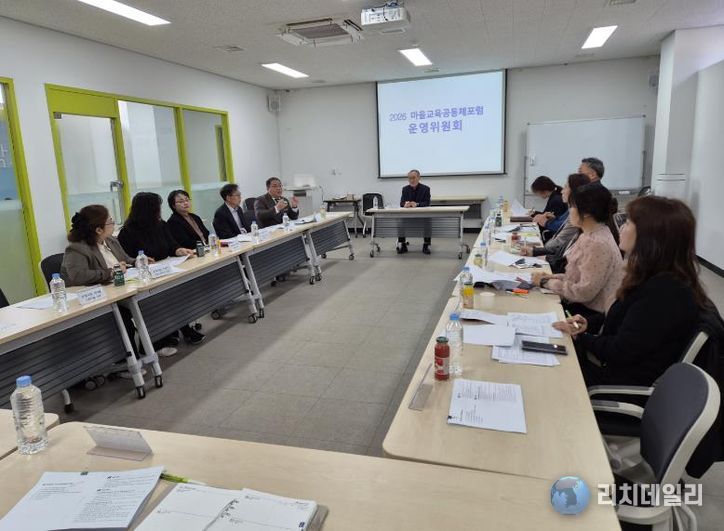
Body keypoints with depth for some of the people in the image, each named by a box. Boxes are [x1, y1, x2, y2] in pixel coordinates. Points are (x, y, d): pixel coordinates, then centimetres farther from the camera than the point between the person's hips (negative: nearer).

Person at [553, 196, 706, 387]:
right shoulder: (658, 280, 4)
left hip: (630, 385, -8)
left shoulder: (666, 292, -27)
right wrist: (588, 324, -2)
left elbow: (621, 352, -24)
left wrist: (581, 337, -9)